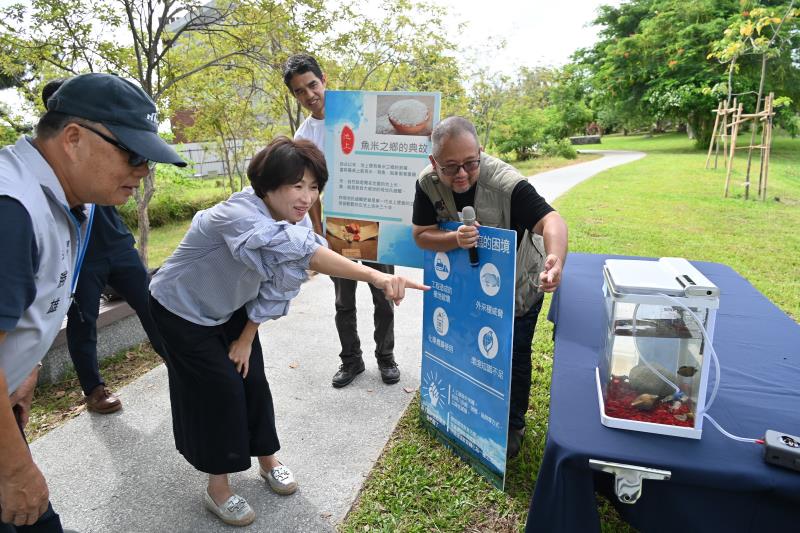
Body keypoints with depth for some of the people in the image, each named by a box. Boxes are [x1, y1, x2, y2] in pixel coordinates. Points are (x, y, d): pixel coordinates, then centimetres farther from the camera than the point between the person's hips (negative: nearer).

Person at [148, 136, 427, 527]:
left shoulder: (297, 221, -14)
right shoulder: (238, 215, -38)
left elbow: (276, 286, -6)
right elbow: (301, 252, -56)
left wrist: (246, 338, -4)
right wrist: (375, 277, -66)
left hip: (228, 308, 6)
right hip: (183, 309, -6)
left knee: (252, 380, 7)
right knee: (219, 389, -4)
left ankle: (267, 459, 28)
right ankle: (217, 487, 16)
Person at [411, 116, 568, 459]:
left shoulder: (507, 183, -36)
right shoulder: (427, 183, -22)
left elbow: (550, 219, -45)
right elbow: (421, 235, -18)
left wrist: (556, 257, -67)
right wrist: (455, 239, -38)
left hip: (518, 288, -4)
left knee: (514, 358, 9)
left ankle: (513, 425, 33)